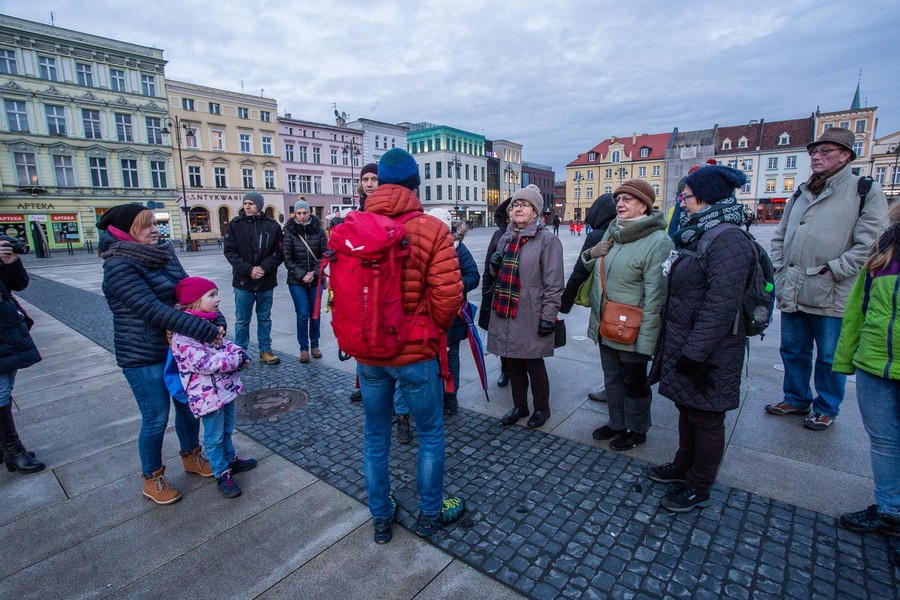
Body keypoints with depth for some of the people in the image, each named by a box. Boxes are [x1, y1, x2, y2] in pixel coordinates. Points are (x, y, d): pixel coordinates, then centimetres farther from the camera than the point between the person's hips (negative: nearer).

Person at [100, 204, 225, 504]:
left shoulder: (164, 254, 4)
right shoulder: (119, 267, -18)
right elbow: (153, 309, -28)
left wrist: (217, 320, -15)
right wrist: (205, 331, -31)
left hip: (178, 347, 7)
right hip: (144, 356, -6)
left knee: (187, 405, 18)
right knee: (156, 419, 6)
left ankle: (192, 457, 41)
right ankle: (152, 479, 28)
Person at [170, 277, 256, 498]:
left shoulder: (208, 321, 5)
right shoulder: (184, 332, -24)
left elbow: (223, 344, 16)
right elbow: (203, 363, -28)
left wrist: (238, 352, -5)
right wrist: (237, 360, -21)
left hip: (226, 387, 9)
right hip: (208, 394, -9)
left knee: (227, 429, 25)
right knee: (215, 436, 9)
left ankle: (231, 460, 43)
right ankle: (222, 474, 25)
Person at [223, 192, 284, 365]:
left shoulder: (272, 226, 0)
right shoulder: (236, 224, 0)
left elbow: (279, 252, -1)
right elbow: (230, 251, -3)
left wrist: (264, 268, -15)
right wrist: (248, 269, -14)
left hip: (266, 281, 1)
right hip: (243, 281, -1)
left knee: (265, 318, 13)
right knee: (242, 320, 8)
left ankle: (265, 350, 24)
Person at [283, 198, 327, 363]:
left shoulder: (318, 230, 0)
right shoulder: (289, 231, -3)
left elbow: (324, 254, 0)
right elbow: (287, 258, -4)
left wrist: (314, 273, -10)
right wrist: (302, 275, -12)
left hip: (315, 280, 2)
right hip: (297, 281, -1)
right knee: (303, 315, -2)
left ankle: (314, 345, 23)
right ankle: (304, 348, 11)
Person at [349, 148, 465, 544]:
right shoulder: (431, 230, -13)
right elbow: (448, 296, -16)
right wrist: (437, 328, 5)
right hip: (417, 353, -3)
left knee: (375, 437, 20)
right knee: (430, 435, 18)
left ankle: (381, 518, 37)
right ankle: (430, 515, 35)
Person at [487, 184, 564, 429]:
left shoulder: (547, 240, -8)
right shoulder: (505, 239, 12)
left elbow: (554, 283, -12)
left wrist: (548, 316, -16)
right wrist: (494, 264, 0)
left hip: (530, 315, -6)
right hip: (504, 312, 6)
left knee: (534, 364, 8)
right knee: (513, 363, 16)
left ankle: (542, 408, 30)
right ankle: (519, 406, 34)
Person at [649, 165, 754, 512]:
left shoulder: (727, 239, -20)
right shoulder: (700, 234, 12)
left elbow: (720, 305, -26)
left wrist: (695, 352, -25)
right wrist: (675, 345, 20)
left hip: (708, 352, -9)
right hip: (682, 341, 10)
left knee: (705, 418, 7)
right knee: (687, 409, 22)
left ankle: (698, 488, 24)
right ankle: (684, 466, 41)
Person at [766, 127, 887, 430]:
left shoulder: (866, 192, -4)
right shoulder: (802, 193, 14)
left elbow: (869, 244, -12)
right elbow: (779, 237, 17)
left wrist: (832, 271, -16)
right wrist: (780, 270, 7)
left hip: (830, 296, -5)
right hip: (792, 292, 6)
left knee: (829, 357, 9)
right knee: (793, 351, 17)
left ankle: (826, 409, 27)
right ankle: (796, 399, 35)